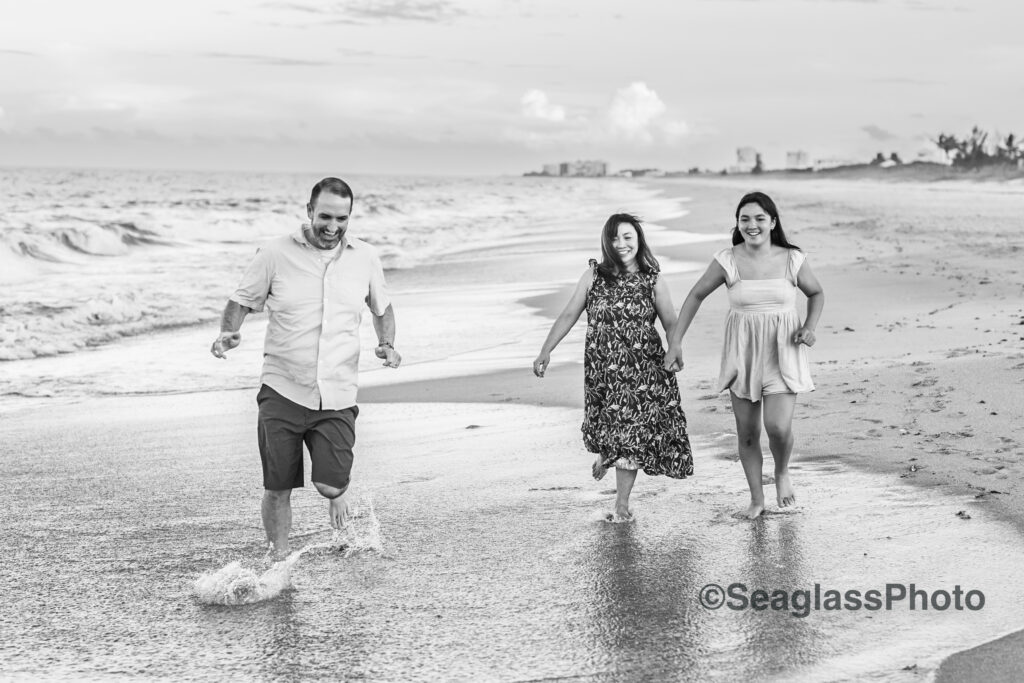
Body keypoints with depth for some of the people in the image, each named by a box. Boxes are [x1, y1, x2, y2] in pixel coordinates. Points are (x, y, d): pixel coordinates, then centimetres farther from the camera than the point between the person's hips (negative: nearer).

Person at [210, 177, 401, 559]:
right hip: (282, 391, -1)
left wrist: (387, 344, 4)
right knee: (277, 489, 0)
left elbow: (382, 309, 22)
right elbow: (242, 302, 8)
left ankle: (337, 496, 27)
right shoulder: (275, 254, -2)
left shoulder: (365, 259, 6)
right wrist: (228, 333, -11)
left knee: (329, 484, -10)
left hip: (337, 397, 1)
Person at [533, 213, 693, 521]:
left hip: (642, 369, -1)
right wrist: (545, 352, -1)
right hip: (601, 368, 1)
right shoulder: (594, 276, 2)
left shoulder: (653, 282, -1)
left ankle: (622, 502, 9)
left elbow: (672, 324, -3)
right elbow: (568, 316, 4)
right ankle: (605, 455, 46)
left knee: (630, 431, -2)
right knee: (604, 424, 9)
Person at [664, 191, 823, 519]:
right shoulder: (728, 261, -7)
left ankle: (782, 473, 18)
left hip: (782, 352, -1)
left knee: (778, 427, -15)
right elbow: (696, 296, 3)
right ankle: (757, 498, 25)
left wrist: (810, 327, -6)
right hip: (742, 353, 1)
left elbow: (816, 293, 11)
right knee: (747, 433, 6)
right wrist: (675, 342, -2)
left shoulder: (792, 259, -6)